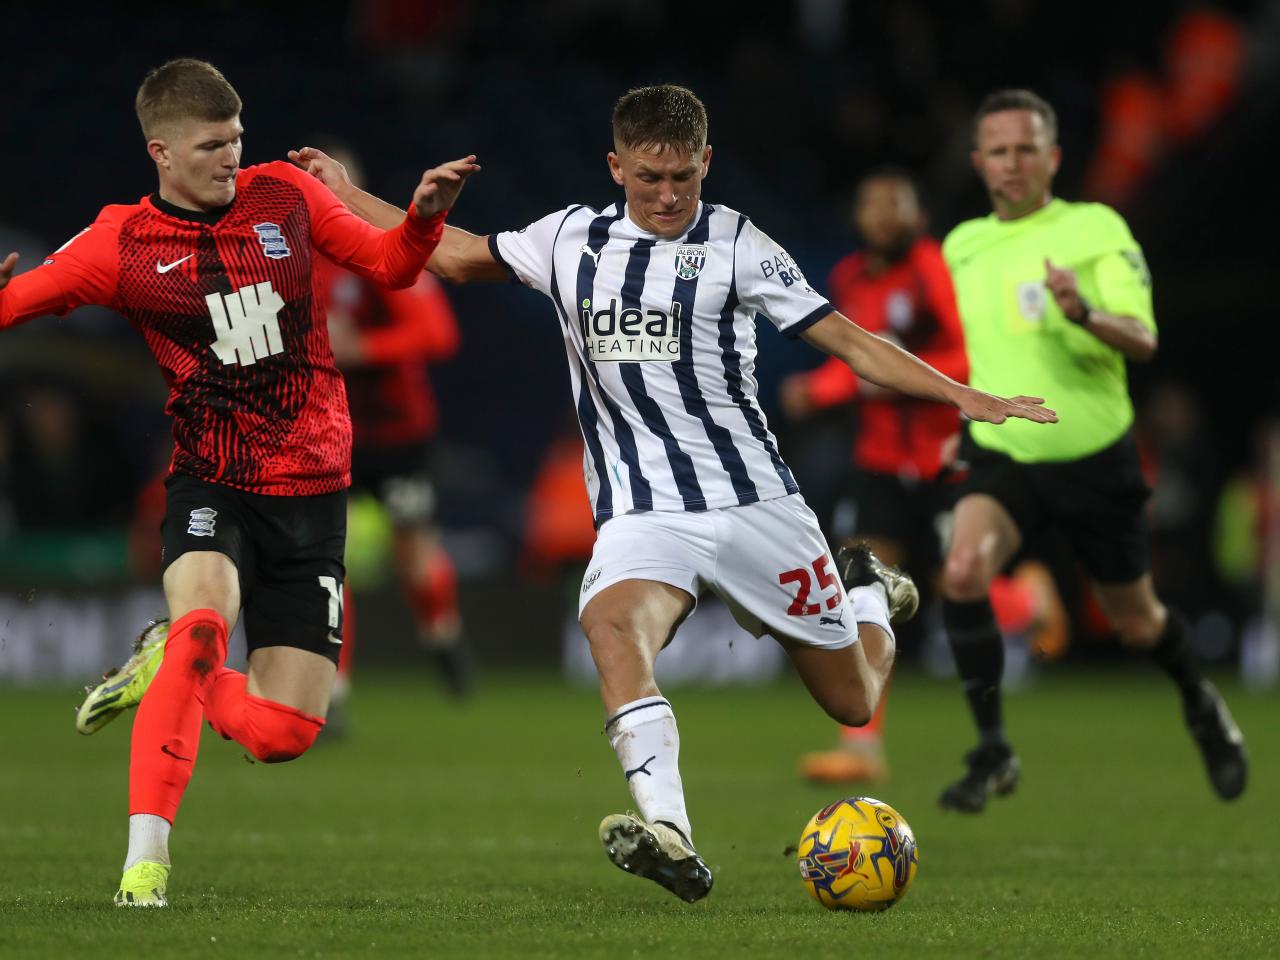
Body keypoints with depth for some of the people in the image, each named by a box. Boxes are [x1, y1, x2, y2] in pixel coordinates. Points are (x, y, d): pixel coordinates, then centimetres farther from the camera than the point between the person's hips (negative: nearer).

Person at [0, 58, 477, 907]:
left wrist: (425, 216, -5)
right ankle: (145, 859, -29)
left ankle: (166, 675, 30)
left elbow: (388, 264, 15)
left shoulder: (284, 194, 3)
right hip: (211, 483, -3)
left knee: (284, 732, -3)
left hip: (311, 489, 3)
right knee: (202, 620, -35)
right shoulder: (122, 245, -4)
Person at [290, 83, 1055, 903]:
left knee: (854, 703, 7)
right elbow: (454, 255, 22)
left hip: (755, 501, -1)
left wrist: (965, 397, -12)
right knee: (610, 620, -35)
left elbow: (846, 338, -4)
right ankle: (670, 836, -48)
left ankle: (868, 593, 43)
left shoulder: (736, 245, -2)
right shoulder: (571, 240, 7)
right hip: (642, 513, 1)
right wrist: (343, 193, 22)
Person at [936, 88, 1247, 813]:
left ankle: (1200, 705, 47)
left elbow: (1143, 341, -19)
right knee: (964, 570, -27)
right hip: (1004, 461, 2)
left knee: (1137, 621, 12)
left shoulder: (1098, 230, -9)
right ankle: (993, 753, -18)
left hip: (1095, 461, -2)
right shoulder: (961, 247, 5)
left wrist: (1083, 315, -37)